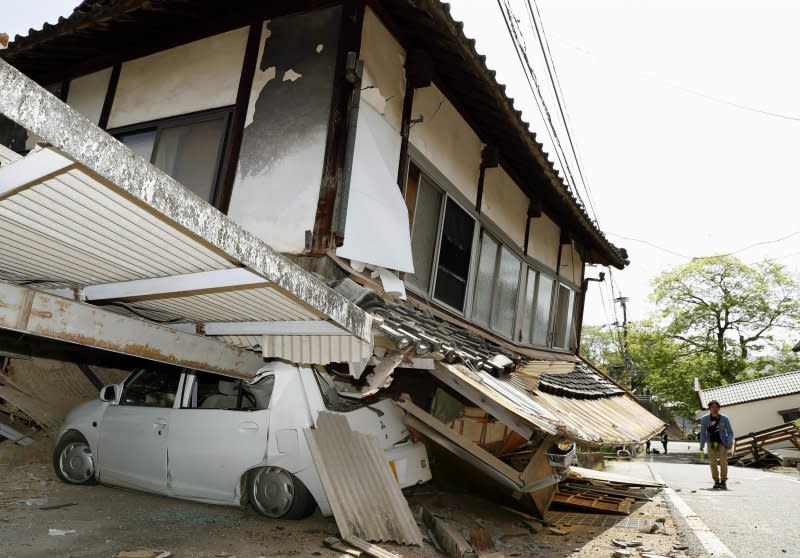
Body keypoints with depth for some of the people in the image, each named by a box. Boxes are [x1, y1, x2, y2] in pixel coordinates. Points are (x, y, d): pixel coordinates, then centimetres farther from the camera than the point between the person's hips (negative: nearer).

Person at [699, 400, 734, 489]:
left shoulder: (724, 419, -6)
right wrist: (702, 445, -3)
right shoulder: (705, 419, -4)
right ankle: (716, 481, 10)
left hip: (722, 443, -1)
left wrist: (730, 442, -14)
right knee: (713, 462, -3)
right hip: (711, 443, 1)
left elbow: (730, 432, 1)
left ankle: (723, 481, -3)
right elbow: (702, 433, 2)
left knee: (723, 461, -14)